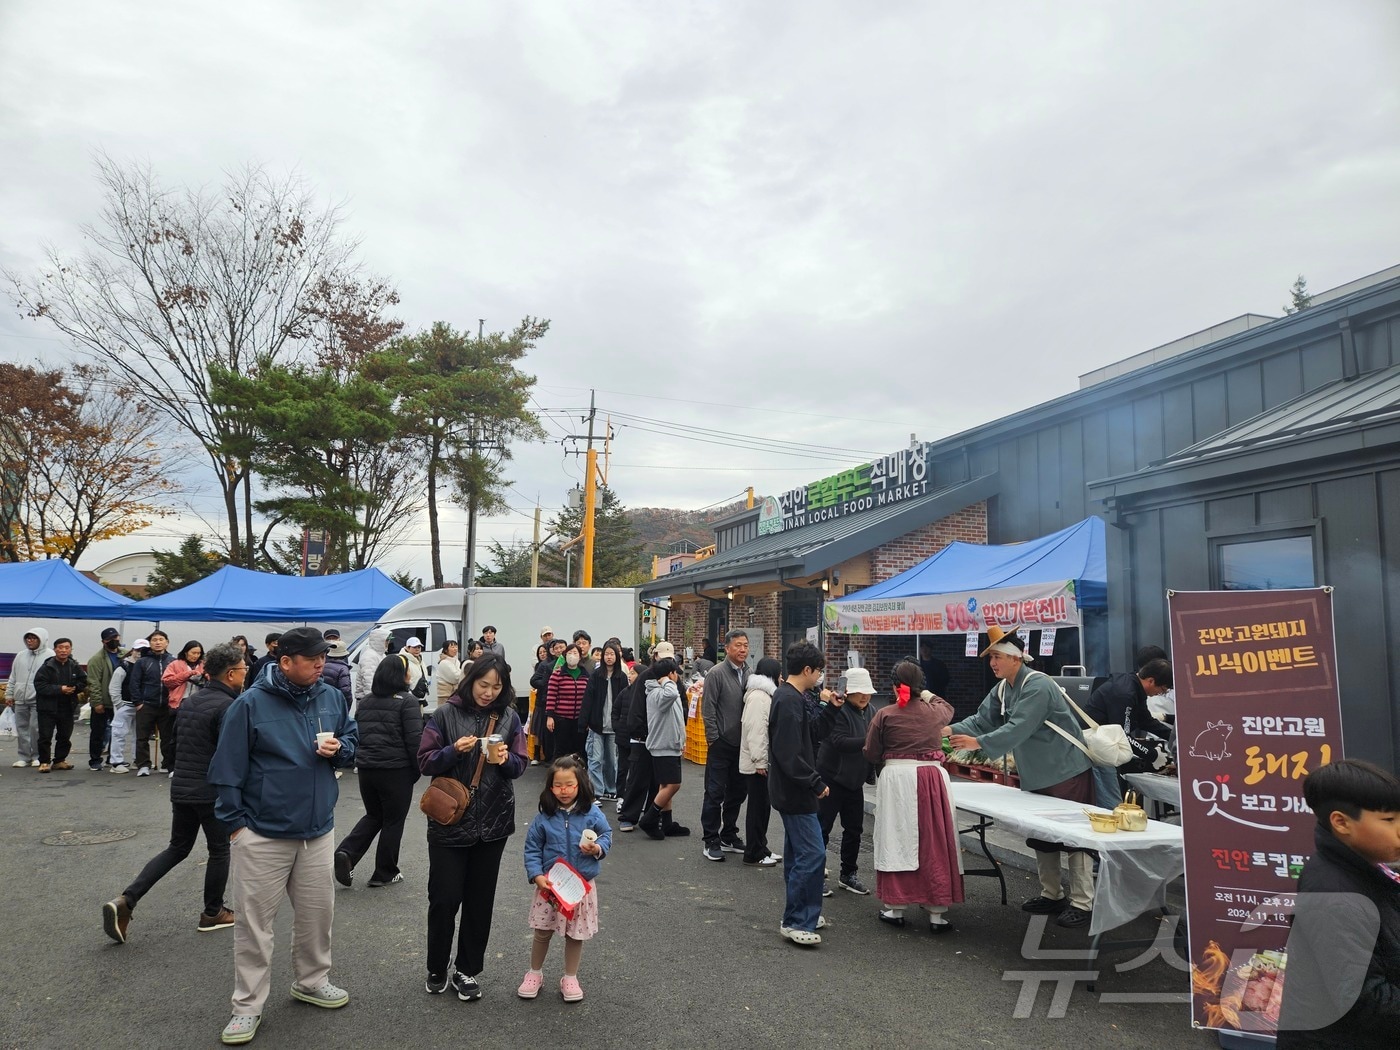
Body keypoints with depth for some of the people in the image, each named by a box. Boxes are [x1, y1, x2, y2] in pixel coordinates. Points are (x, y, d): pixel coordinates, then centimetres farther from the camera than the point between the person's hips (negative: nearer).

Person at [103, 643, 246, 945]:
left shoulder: (190, 701, 8)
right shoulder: (228, 706, -20)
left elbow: (180, 739, 17)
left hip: (181, 788, 8)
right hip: (212, 792, -8)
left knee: (177, 848, 18)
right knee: (219, 852, 10)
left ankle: (126, 900, 4)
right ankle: (212, 913, 22)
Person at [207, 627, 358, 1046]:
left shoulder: (331, 697, 0)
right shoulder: (251, 703, -13)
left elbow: (352, 738, 13)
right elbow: (228, 766, -9)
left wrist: (340, 750, -10)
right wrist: (235, 822, -8)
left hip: (318, 830, 5)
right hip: (262, 834, -4)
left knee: (317, 912, 16)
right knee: (254, 920, 6)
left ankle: (312, 980, 37)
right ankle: (248, 1005, 20)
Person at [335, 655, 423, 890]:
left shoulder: (365, 702, 10)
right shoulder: (407, 701, -10)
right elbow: (414, 739, -14)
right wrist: (417, 769, -4)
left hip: (366, 768, 6)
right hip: (396, 770, -6)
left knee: (373, 816, 21)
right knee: (393, 821, 9)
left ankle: (346, 853, 1)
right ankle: (384, 873, 16)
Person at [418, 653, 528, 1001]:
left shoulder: (509, 717, 1)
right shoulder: (446, 715, -6)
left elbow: (521, 765, 3)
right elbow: (425, 763, -5)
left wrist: (505, 760, -18)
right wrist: (454, 750, -22)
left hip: (492, 823, 2)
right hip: (449, 821, -2)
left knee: (480, 900, 11)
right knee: (445, 899, 4)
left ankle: (468, 971, 27)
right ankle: (437, 969, 27)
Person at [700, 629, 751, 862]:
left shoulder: (749, 675, 8)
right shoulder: (716, 673, -10)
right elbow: (708, 709, -12)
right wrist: (714, 739, -12)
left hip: (742, 745, 6)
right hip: (721, 744, -6)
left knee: (737, 794, 14)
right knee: (715, 793, 1)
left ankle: (729, 837, 27)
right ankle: (711, 841, 11)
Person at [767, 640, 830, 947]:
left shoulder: (787, 696, 11)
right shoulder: (790, 701, -21)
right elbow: (790, 755, -25)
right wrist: (816, 784, -18)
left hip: (791, 790, 11)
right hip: (795, 792, -11)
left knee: (797, 854, 17)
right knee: (812, 855, -7)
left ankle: (800, 914, 27)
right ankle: (795, 921, 0)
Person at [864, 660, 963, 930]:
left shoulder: (884, 715, -5)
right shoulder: (935, 712, 2)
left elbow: (871, 754, 0)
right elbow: (948, 708, 27)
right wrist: (928, 695, 42)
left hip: (896, 779, -2)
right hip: (932, 779, 2)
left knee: (896, 841, 7)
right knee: (933, 844, 7)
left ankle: (894, 908, 14)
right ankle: (937, 913, 12)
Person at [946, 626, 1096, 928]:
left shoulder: (1037, 686, -23)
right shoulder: (1003, 688, 6)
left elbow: (1018, 728, -31)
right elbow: (982, 719, 1)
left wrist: (978, 743, -36)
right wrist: (952, 730, -15)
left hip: (1066, 772, -9)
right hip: (1038, 775, 10)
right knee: (1041, 835, 15)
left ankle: (1082, 904, 5)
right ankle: (1052, 895, 27)